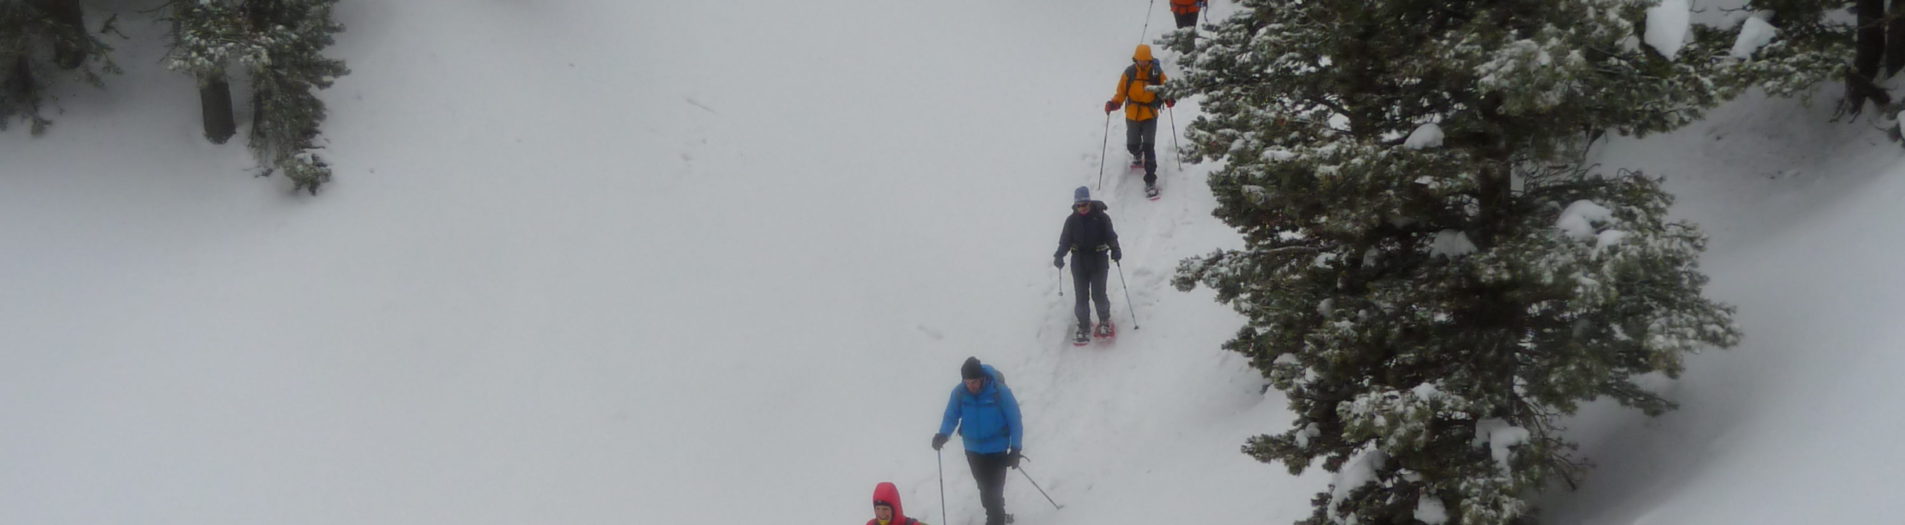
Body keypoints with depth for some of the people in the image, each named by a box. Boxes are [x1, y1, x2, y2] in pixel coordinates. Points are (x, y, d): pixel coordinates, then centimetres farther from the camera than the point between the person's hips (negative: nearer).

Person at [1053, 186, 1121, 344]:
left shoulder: (1101, 218, -5)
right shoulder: (1072, 220, 1)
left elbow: (1110, 236, -3)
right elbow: (1065, 240, 3)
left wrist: (1115, 250, -22)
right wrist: (1059, 255, -14)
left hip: (1099, 261, -2)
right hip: (1079, 261, 2)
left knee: (1098, 295, -4)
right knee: (1081, 297, 1)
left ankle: (1105, 321, 22)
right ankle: (1084, 329, 13)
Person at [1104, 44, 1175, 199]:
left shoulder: (1157, 72, -8)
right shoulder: (1129, 73, -7)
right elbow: (1121, 92, -3)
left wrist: (1169, 99, -22)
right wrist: (1114, 103, -21)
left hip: (1150, 115, -2)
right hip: (1132, 115, 2)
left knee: (1149, 147, -11)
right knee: (1132, 145, 15)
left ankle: (1150, 181, -6)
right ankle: (1137, 156, 54)